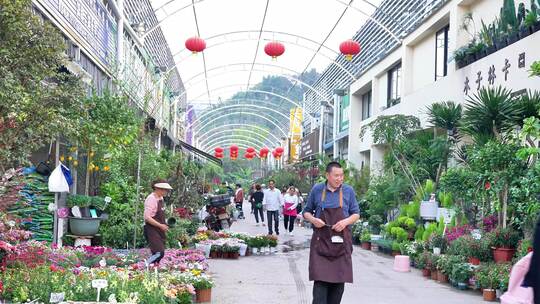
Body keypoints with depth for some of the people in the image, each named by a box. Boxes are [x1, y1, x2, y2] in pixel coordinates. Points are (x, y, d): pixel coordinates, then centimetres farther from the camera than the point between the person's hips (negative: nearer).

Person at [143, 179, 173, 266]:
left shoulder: (160, 198, 13)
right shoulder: (151, 199, -15)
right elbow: (147, 218, -19)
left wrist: (164, 225, 12)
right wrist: (160, 225, -20)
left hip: (159, 230, 9)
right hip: (151, 230, -9)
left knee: (160, 253, 7)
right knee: (159, 253, -20)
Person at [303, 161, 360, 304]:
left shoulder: (348, 191, 3)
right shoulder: (316, 190, 3)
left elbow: (356, 214, 9)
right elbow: (306, 212, 12)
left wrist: (345, 222, -11)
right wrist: (313, 219, -9)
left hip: (341, 241, 1)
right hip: (321, 240, -1)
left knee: (339, 280, 3)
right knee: (320, 279, -10)